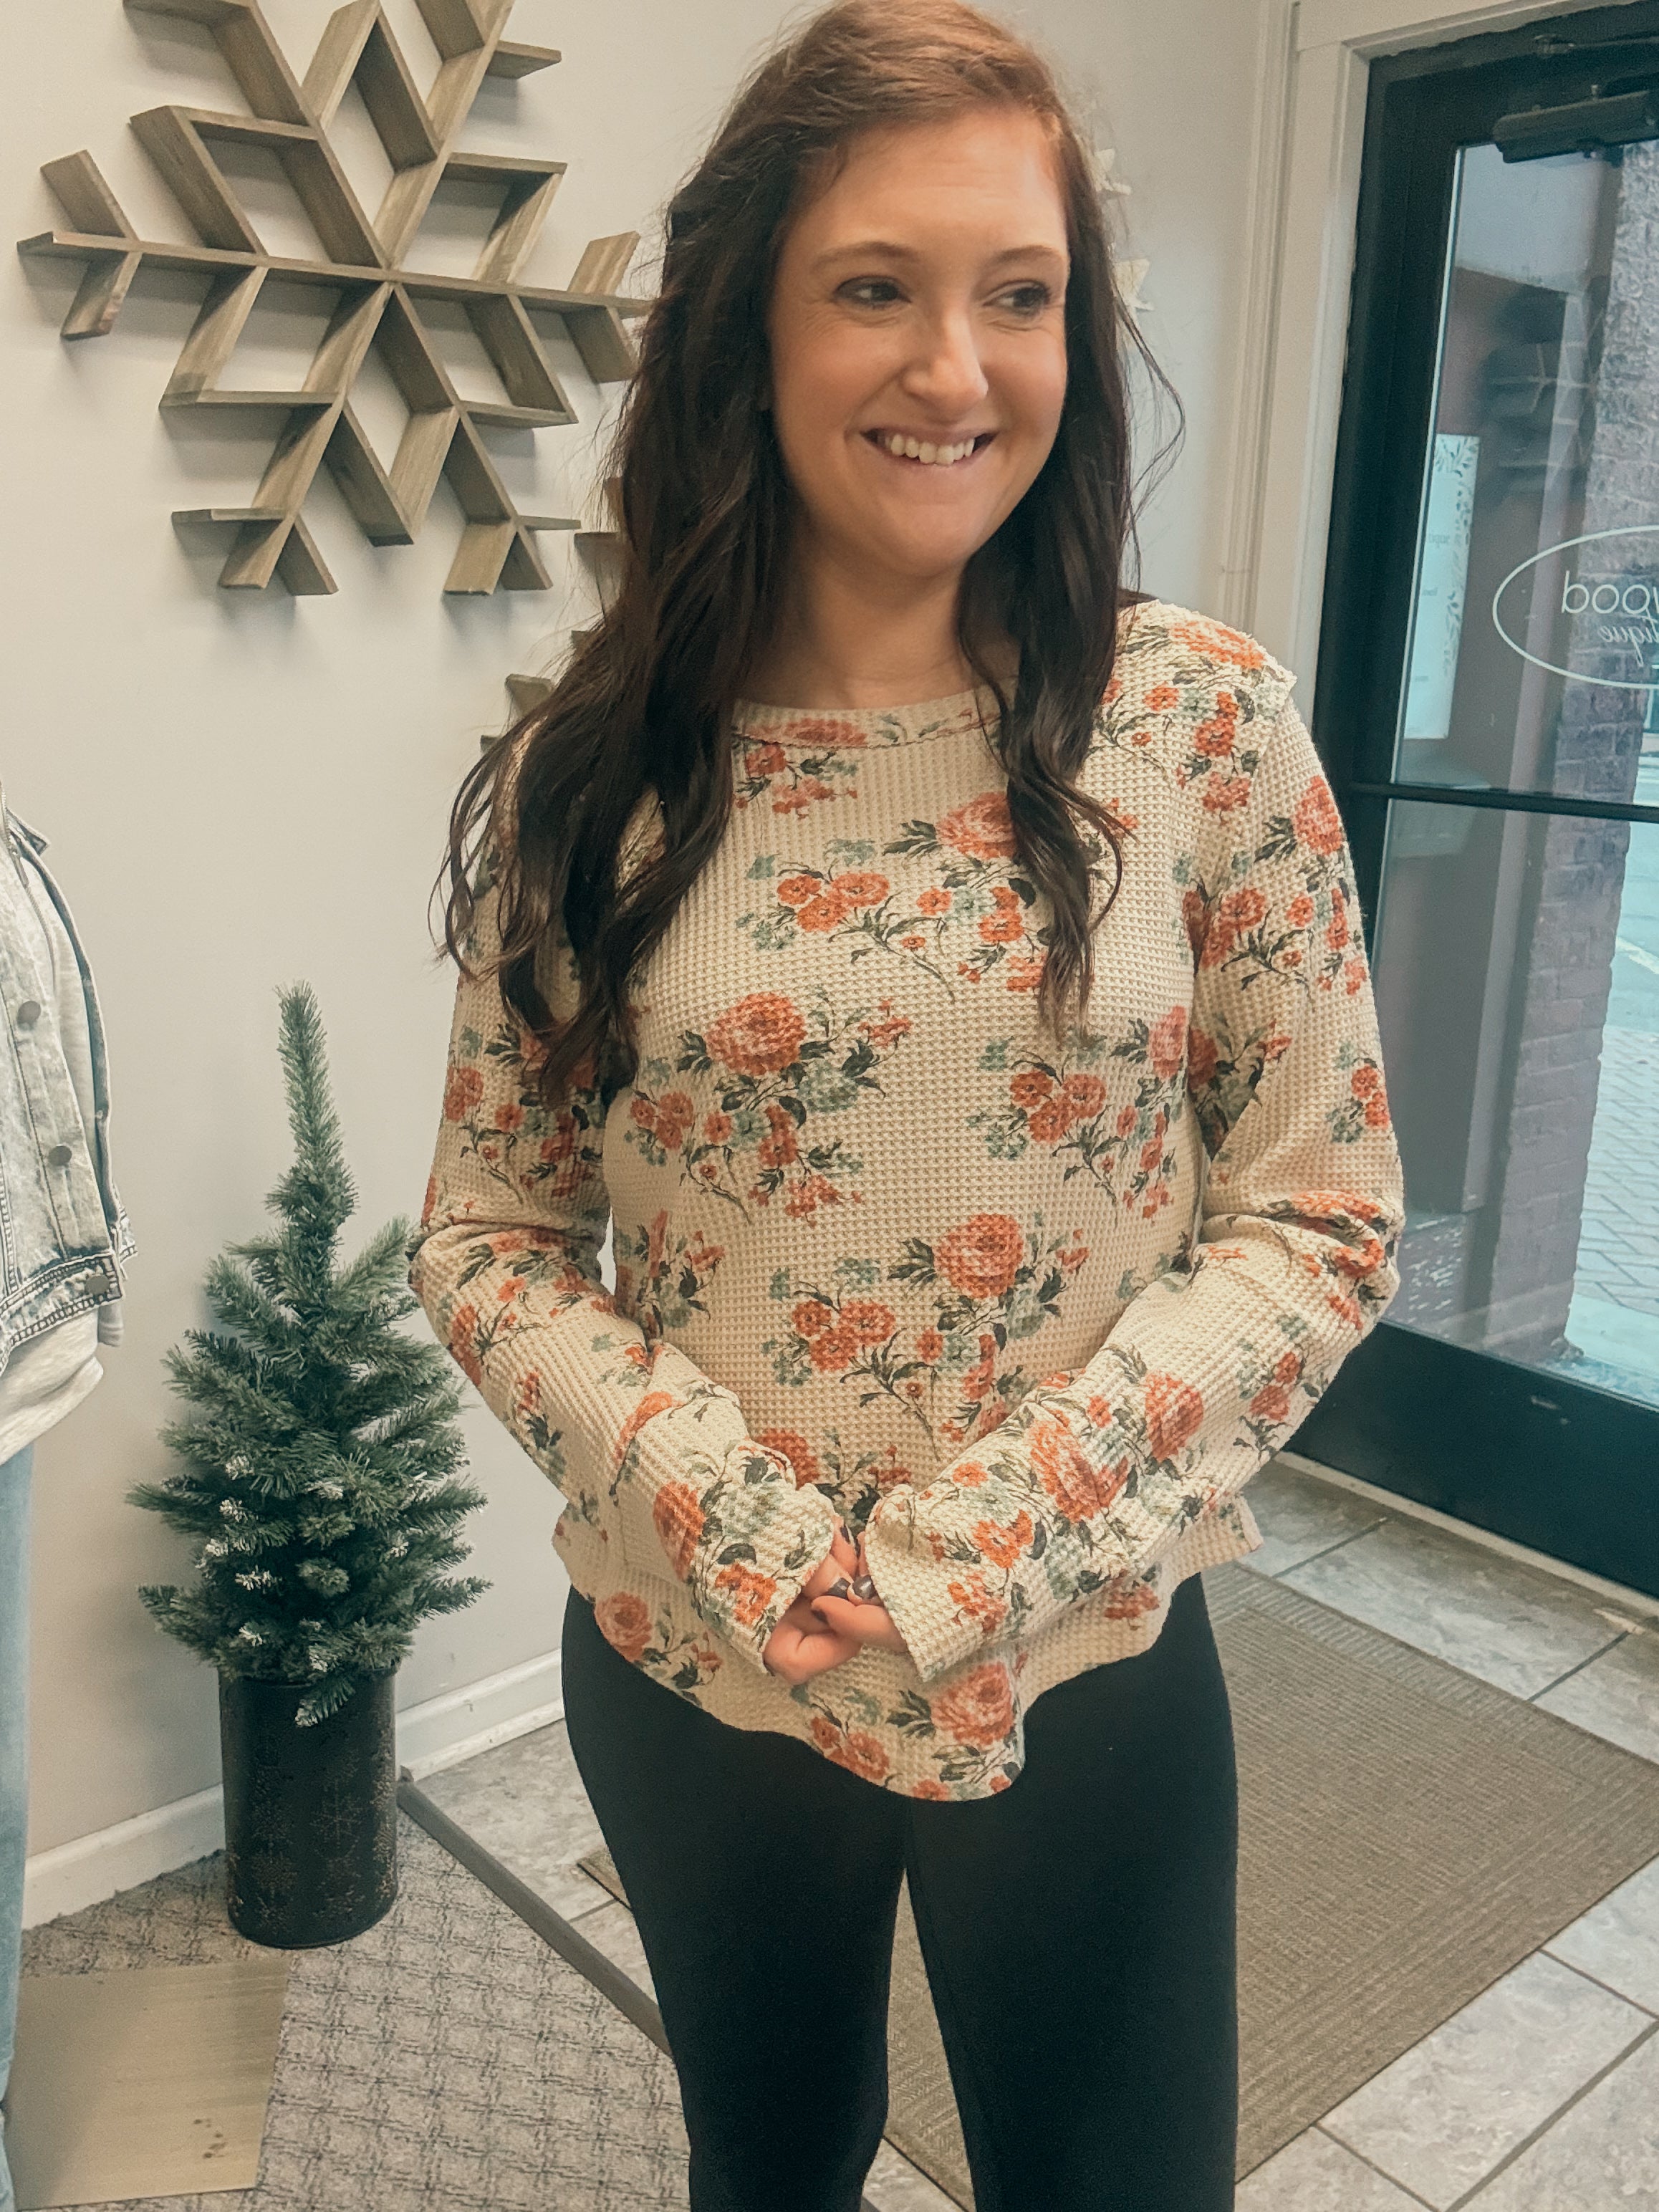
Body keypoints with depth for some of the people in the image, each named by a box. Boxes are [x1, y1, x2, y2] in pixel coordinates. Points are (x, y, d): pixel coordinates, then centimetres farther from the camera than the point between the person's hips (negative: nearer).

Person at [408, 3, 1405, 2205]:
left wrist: (983, 1552, -17)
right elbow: (485, 1240, -2)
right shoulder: (588, 780, -8)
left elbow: (1321, 1213, -8)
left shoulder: (1200, 719, -10)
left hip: (1085, 1674, -1)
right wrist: (726, 1515, -17)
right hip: (684, 1673, 2)